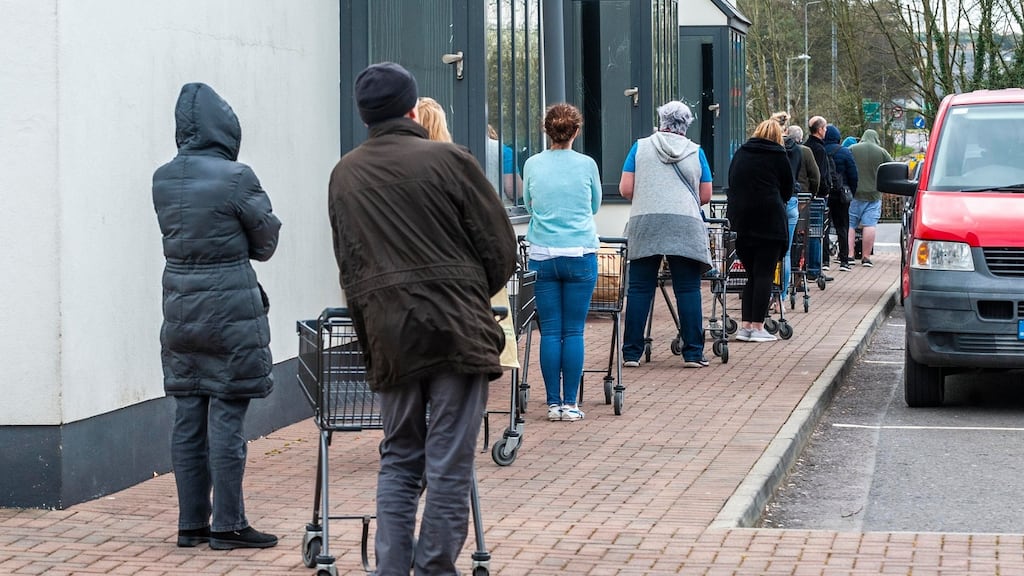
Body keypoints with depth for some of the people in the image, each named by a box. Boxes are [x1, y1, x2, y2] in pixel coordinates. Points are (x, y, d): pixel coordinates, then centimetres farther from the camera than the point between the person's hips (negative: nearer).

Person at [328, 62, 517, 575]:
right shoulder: (448, 160, -4)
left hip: (388, 337, 4)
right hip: (457, 330, -4)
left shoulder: (344, 175, 10)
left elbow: (348, 264, 13)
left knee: (398, 459, 14)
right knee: (449, 463, 1)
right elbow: (501, 248, -1)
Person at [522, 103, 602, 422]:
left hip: (542, 256, 1)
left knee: (549, 331, 4)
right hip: (580, 254, -1)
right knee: (574, 331, 2)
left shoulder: (533, 165, 2)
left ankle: (553, 403, 5)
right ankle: (570, 403, 3)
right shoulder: (587, 164, -1)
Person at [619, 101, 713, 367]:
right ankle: (693, 353, 1)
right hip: (686, 226, 0)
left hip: (645, 225, 0)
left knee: (639, 289, 4)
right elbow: (705, 196, 11)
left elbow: (625, 189, 3)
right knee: (688, 290, 2)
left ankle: (631, 352, 6)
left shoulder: (640, 147, 7)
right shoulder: (695, 152, 9)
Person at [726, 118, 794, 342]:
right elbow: (788, 188, 8)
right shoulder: (777, 155, 3)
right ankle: (757, 327, -5)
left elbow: (731, 184, 19)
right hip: (769, 219, -5)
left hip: (739, 220, 5)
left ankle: (745, 325, 6)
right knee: (764, 274, -2)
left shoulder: (740, 153, 16)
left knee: (752, 274, 12)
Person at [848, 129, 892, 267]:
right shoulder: (882, 152, 2)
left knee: (850, 225, 6)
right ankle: (866, 256, -2)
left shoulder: (851, 149, 0)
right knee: (870, 225, 0)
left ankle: (849, 254, 0)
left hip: (854, 194, 0)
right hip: (873, 194, 0)